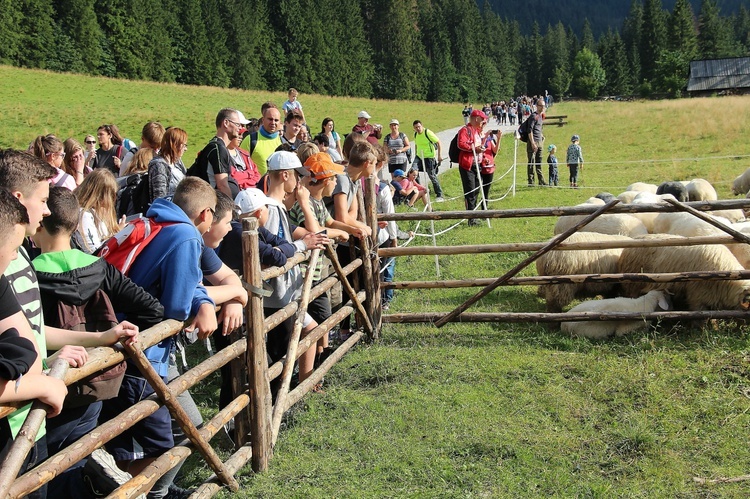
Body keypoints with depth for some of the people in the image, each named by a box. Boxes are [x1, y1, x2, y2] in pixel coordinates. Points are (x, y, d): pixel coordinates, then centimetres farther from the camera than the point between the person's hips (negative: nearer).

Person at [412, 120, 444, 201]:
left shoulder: (428, 133, -15)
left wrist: (439, 155, -17)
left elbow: (439, 143, -12)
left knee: (432, 176, -4)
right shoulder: (415, 134, 6)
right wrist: (416, 155, 20)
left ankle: (440, 195, 7)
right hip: (419, 157, 6)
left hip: (429, 157, -6)